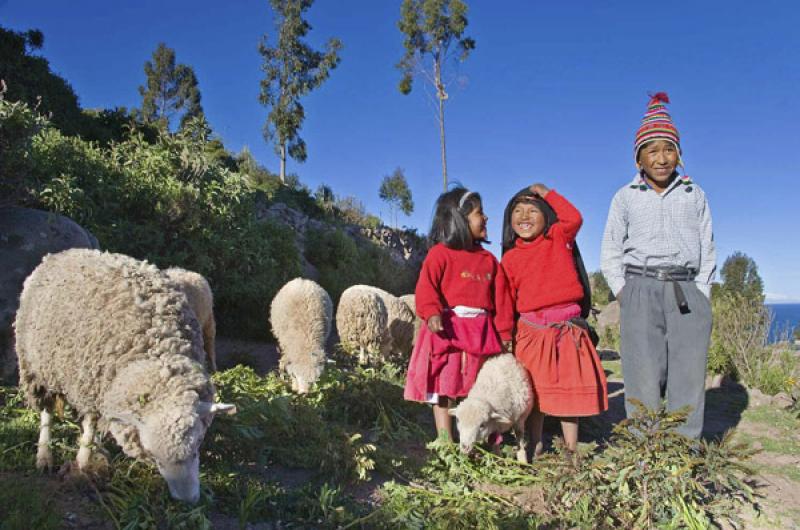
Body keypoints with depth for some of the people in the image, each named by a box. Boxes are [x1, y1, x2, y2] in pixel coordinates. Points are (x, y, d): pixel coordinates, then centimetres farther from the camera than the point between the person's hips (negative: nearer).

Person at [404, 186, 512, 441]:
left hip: (481, 331, 6)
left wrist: (504, 333, 8)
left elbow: (500, 297, 12)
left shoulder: (488, 259, 13)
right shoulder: (441, 253, -4)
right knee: (444, 388, 0)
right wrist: (431, 313, -31)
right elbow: (426, 287, -14)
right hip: (448, 329, -5)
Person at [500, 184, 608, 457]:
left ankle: (571, 449, 17)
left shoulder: (559, 240, 5)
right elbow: (507, 300, 7)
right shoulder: (510, 258, 7)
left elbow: (574, 218, -15)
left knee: (570, 389, 5)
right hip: (531, 331, 1)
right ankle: (536, 450, 20)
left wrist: (546, 193, -4)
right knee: (534, 393, 8)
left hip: (567, 328, -1)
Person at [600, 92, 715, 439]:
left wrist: (700, 296, 3)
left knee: (689, 380, -2)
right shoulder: (626, 197, 11)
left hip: (687, 292, 2)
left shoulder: (695, 195, 14)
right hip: (641, 292, -1)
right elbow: (610, 255, 10)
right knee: (644, 382, -5)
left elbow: (707, 251, 14)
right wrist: (625, 294, -2)